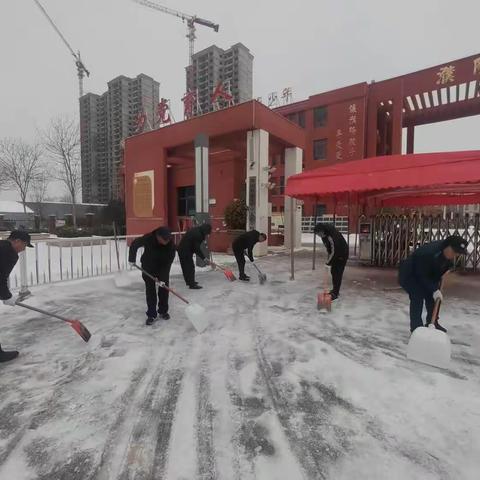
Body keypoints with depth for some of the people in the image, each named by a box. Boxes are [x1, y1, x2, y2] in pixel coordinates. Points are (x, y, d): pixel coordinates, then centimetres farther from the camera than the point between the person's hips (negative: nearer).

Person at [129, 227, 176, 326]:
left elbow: (168, 262, -25)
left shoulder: (171, 245, -28)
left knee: (164, 289, 2)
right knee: (150, 290, -1)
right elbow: (134, 244, -12)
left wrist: (163, 277, -29)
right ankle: (151, 315, 7)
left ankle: (163, 311, 20)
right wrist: (132, 259, -14)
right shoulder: (148, 239, -30)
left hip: (163, 268, 1)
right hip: (148, 268, -1)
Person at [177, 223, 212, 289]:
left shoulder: (196, 230, 7)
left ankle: (189, 281, 33)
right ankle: (192, 284, -1)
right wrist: (204, 258, -17)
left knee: (186, 266, 19)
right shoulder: (198, 235, -23)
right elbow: (197, 249, -21)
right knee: (190, 267, -5)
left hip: (182, 249, 10)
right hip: (185, 251, -10)